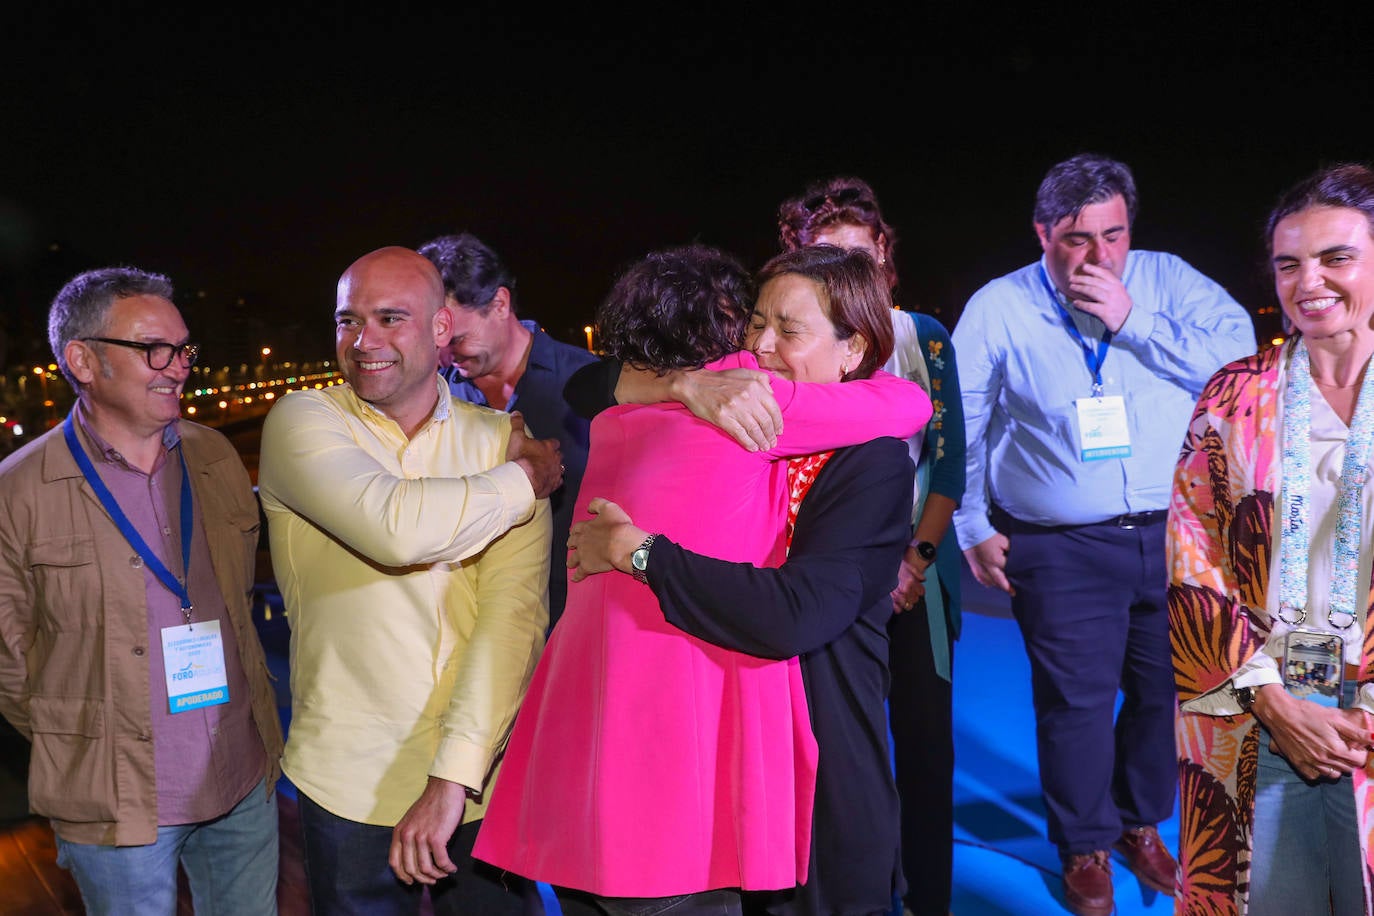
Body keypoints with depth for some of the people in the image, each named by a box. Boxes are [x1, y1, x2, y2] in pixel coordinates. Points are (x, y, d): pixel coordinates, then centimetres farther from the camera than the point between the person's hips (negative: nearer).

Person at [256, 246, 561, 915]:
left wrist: (454, 776, -21)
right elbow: (395, 527, -24)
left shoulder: (501, 441, 0)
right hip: (350, 784, -1)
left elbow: (514, 609, -12)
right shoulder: (301, 422, -5)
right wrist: (526, 480, -10)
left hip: (482, 782, 2)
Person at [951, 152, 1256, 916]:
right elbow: (957, 429, 4)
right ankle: (1086, 847, 25)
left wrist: (1133, 323, -16)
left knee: (1166, 690, 13)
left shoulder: (1167, 281, 2)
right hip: (1062, 551, -2)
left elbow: (1240, 353, -12)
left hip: (1174, 536, 2)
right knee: (1077, 700, 1)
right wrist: (972, 527, 0)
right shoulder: (999, 309, -1)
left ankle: (1141, 824, 38)